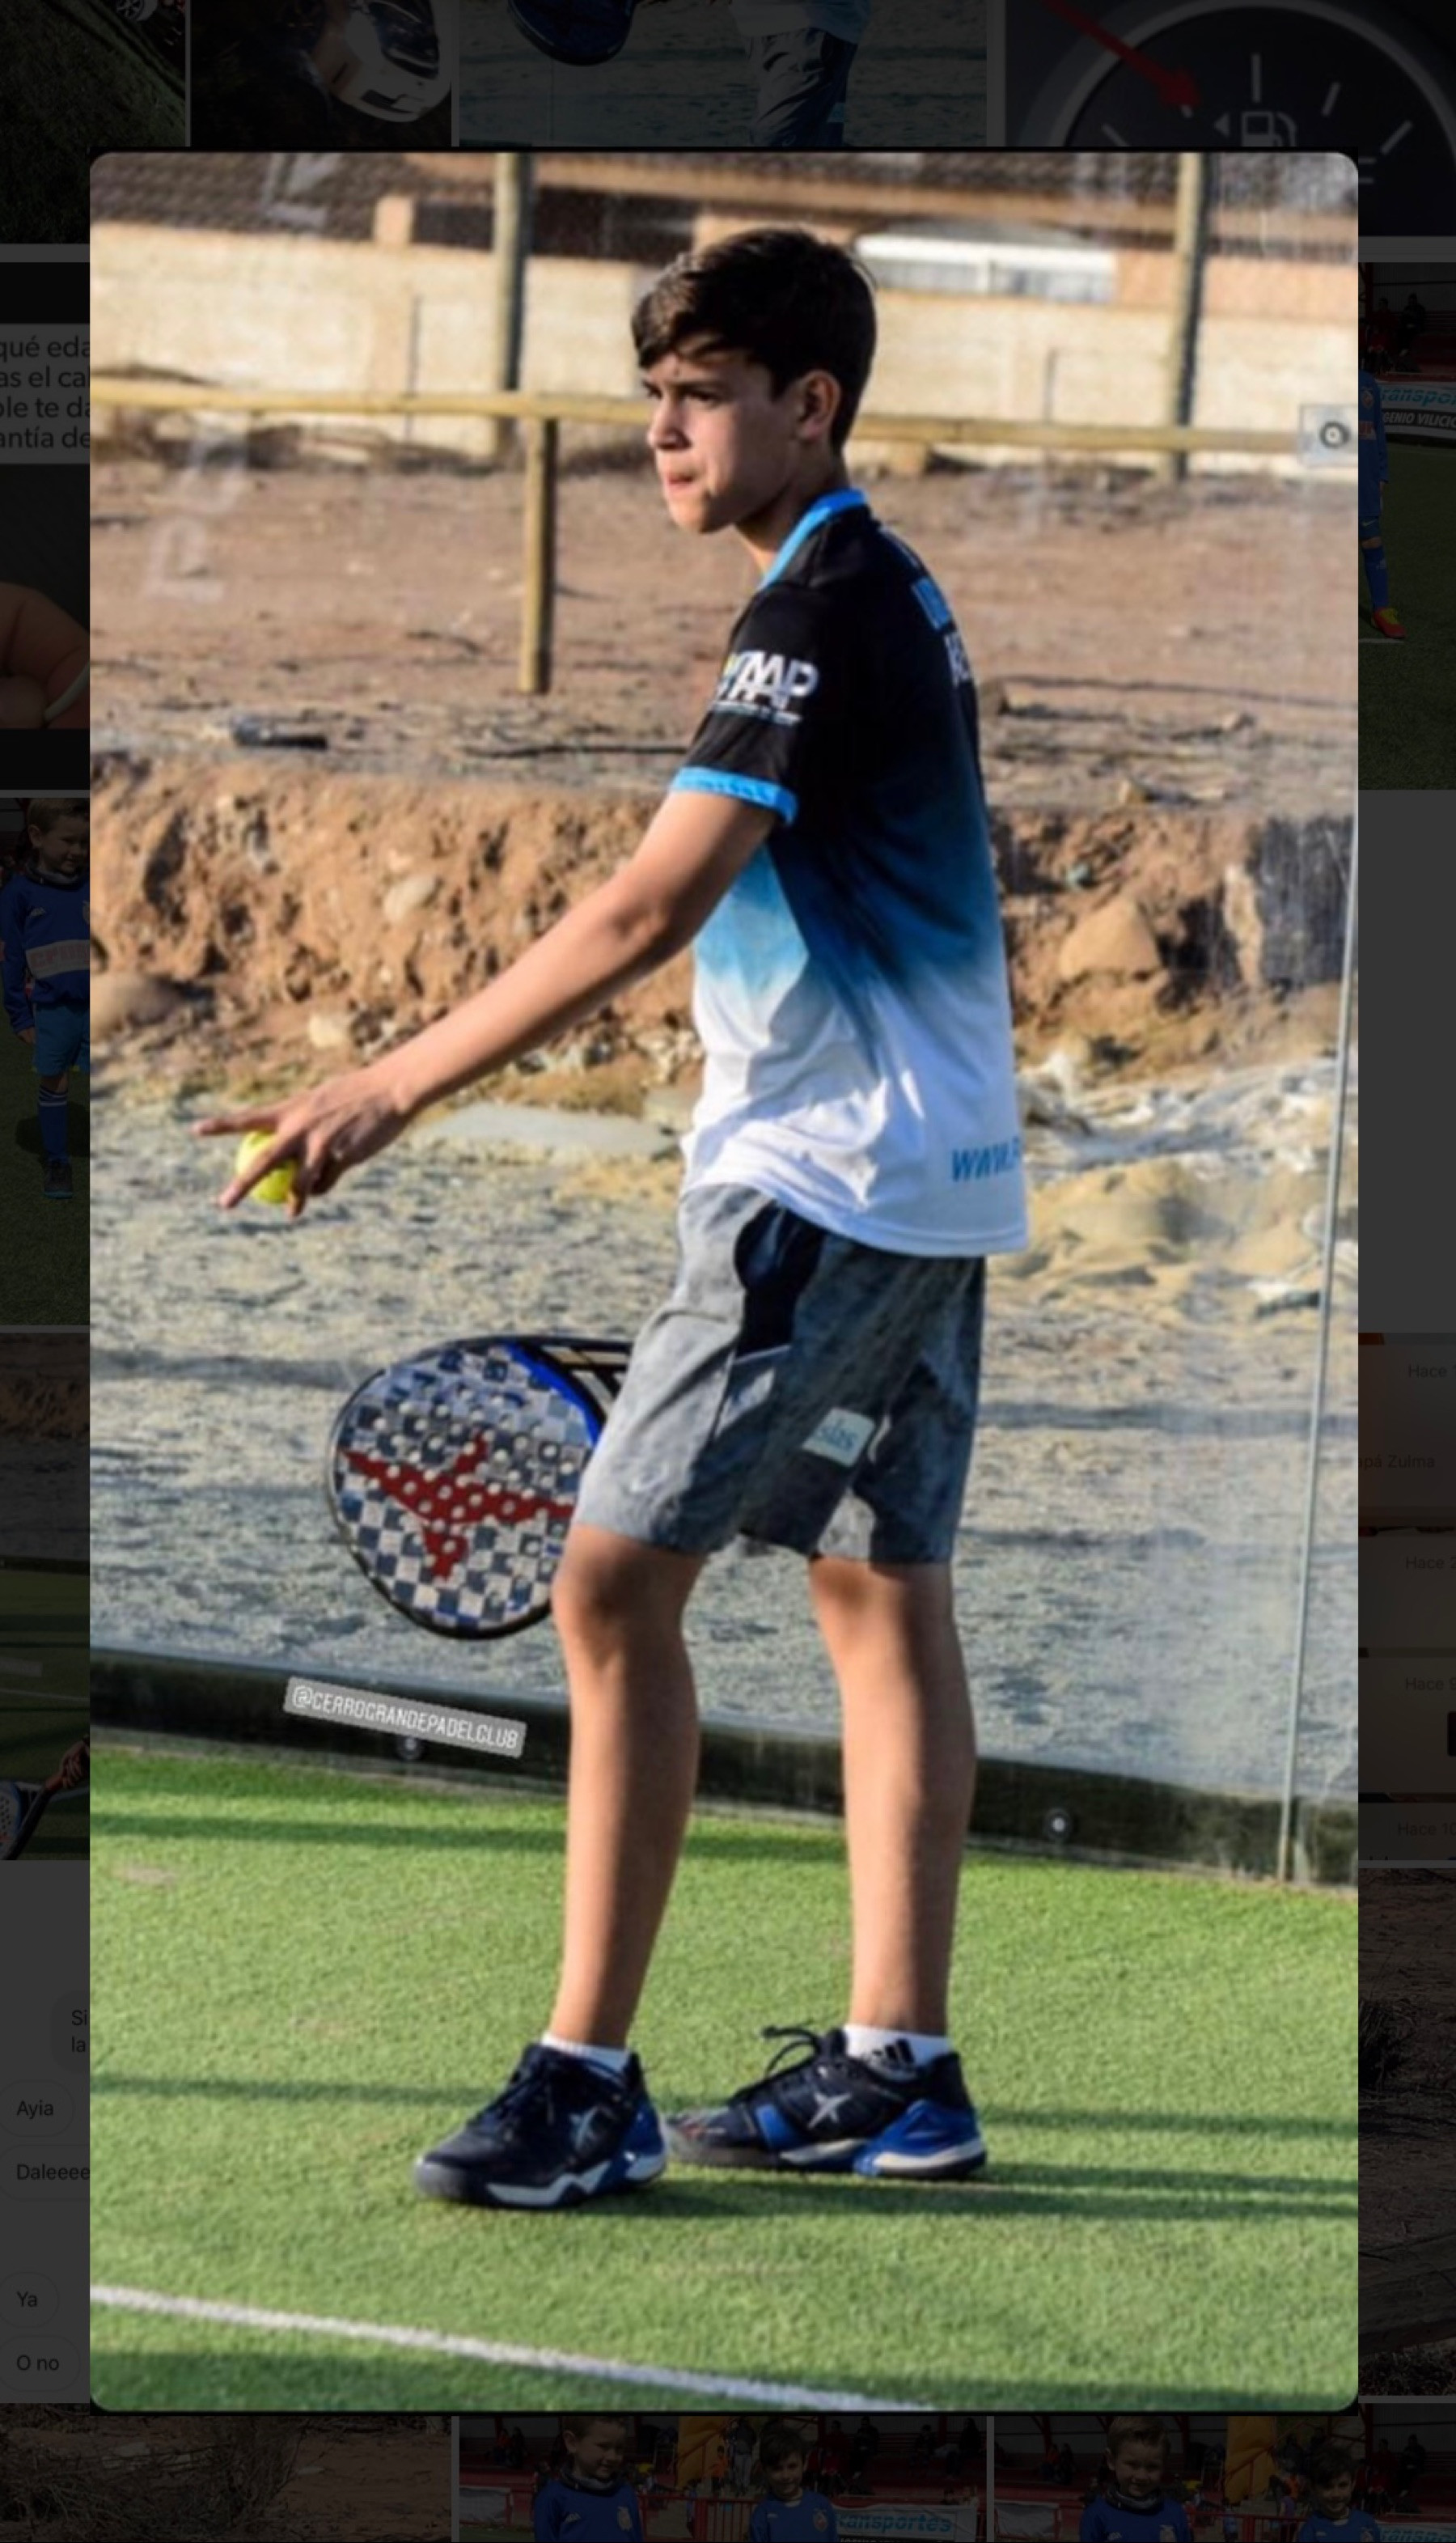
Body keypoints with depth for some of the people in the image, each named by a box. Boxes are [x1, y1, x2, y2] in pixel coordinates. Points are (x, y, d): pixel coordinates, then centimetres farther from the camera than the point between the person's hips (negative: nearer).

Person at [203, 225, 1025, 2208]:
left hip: (825, 1180, -10)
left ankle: (588, 2080, -12)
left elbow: (655, 907, -25)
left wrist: (397, 1087, -26)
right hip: (930, 1173, 10)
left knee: (617, 1579, -11)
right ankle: (897, 2069, 14)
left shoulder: (819, 612, -17)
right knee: (880, 1591, 11)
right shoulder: (893, 598, 14)